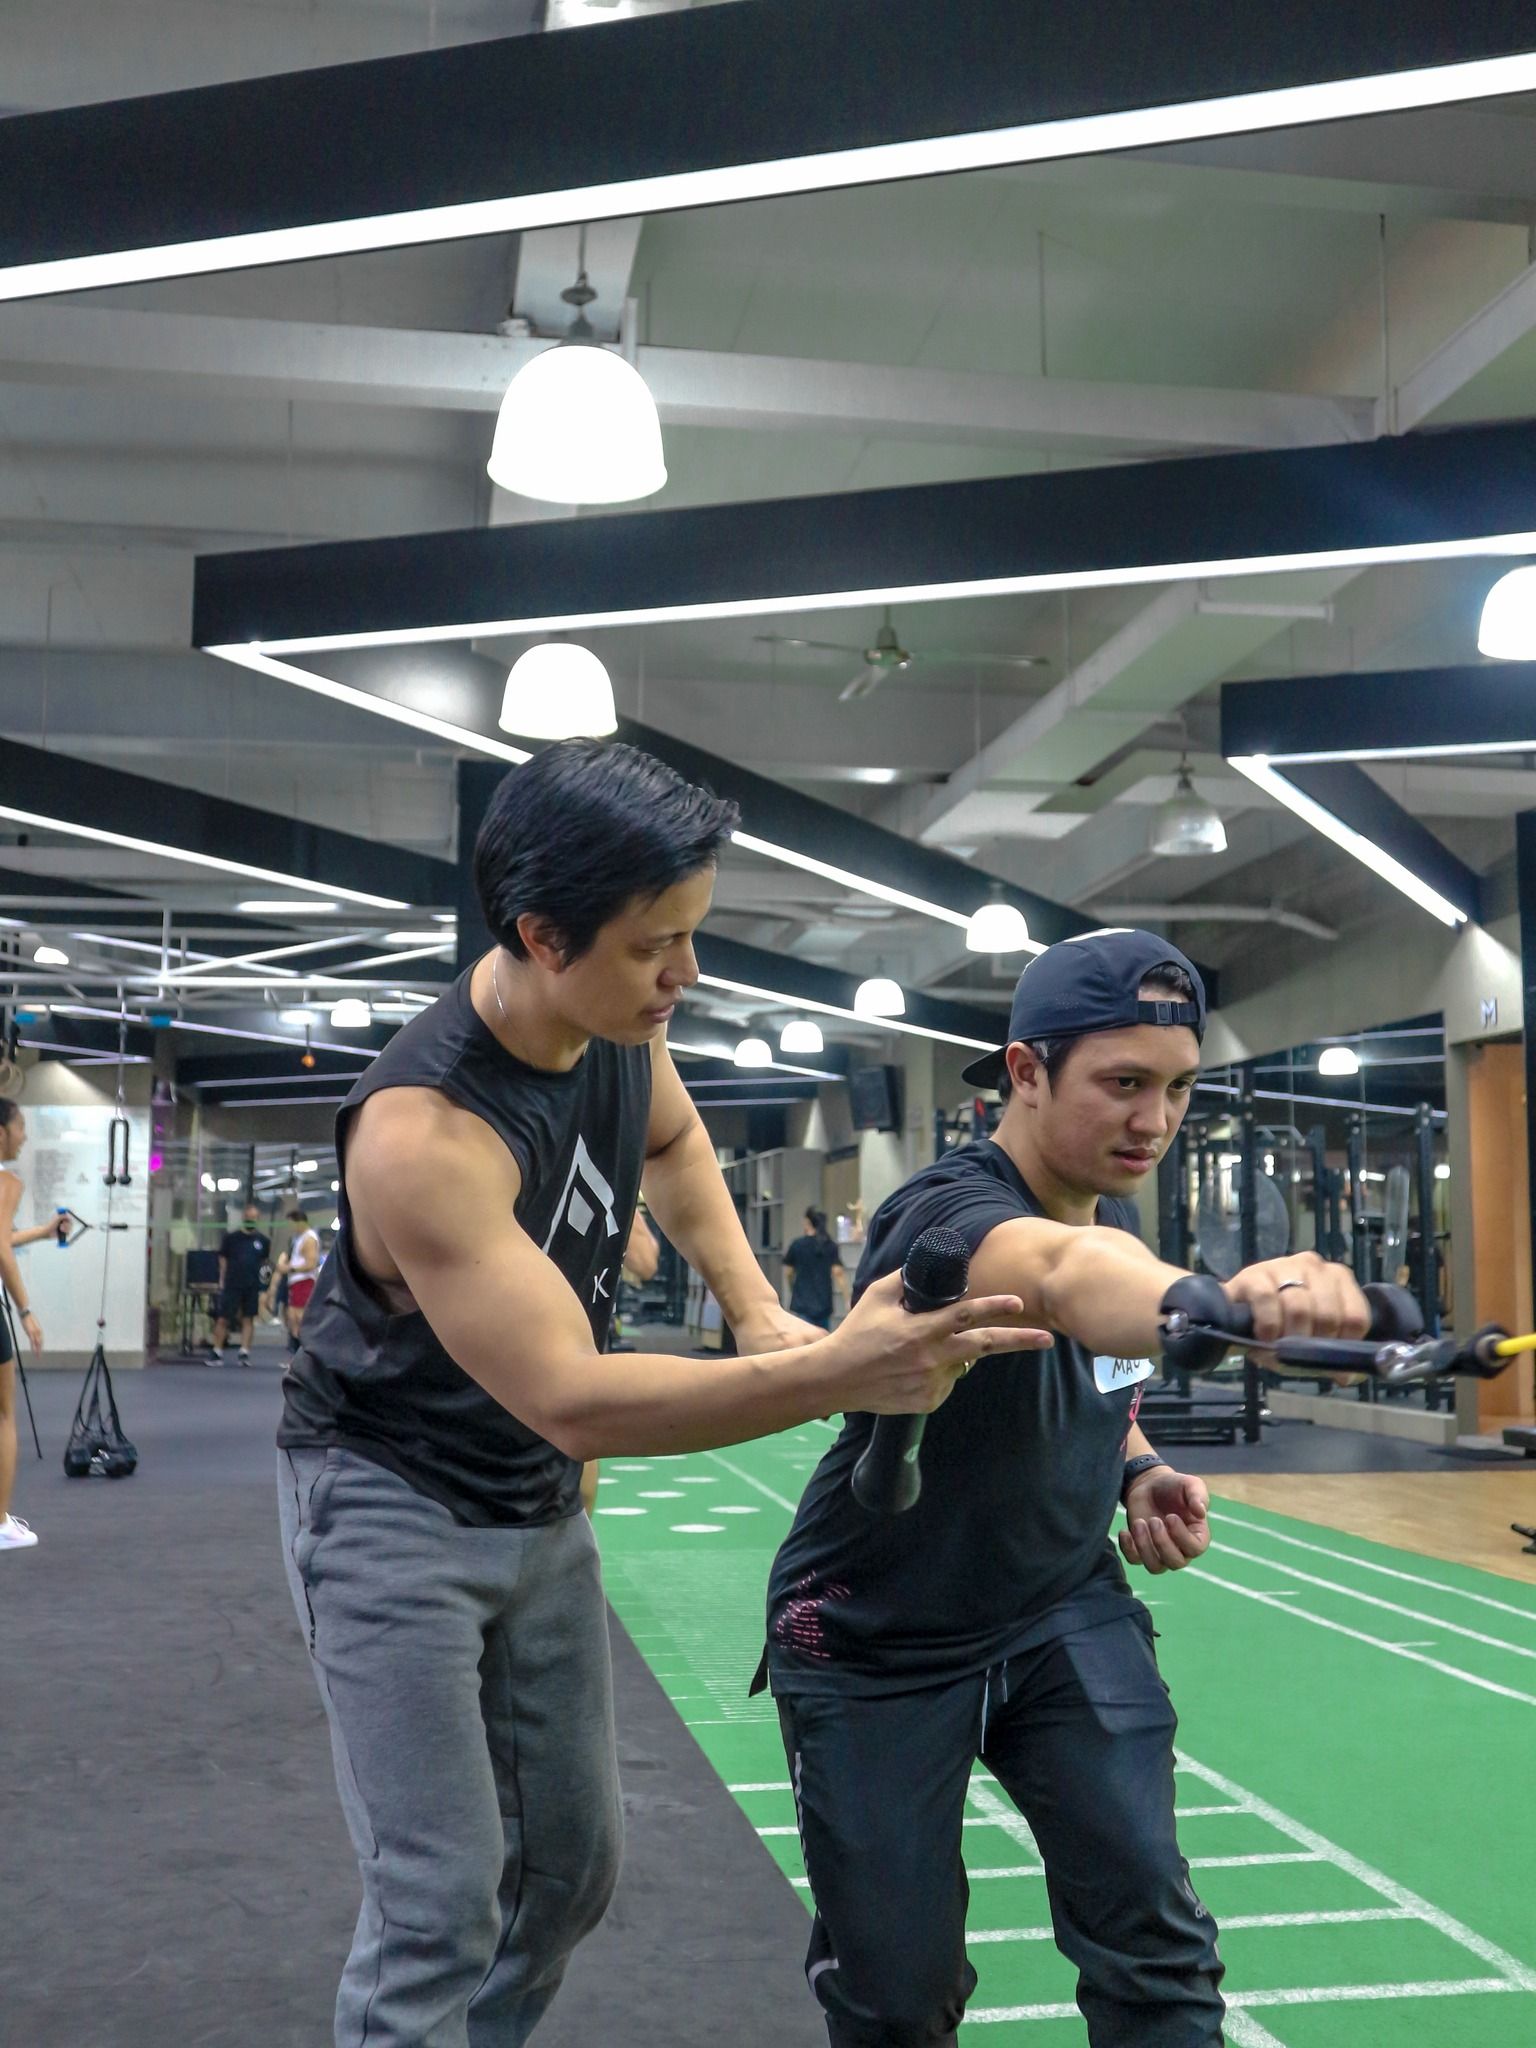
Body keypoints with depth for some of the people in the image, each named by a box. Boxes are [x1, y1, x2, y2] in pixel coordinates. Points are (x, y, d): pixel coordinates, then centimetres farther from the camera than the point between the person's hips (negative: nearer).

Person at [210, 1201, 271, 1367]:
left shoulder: (263, 1240, 5)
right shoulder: (230, 1237, 1)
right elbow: (223, 1259, 7)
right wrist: (222, 1280, 2)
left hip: (252, 1286, 2)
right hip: (231, 1285, -2)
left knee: (248, 1319, 4)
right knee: (223, 1319, -3)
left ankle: (244, 1353, 9)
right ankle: (217, 1353, 5)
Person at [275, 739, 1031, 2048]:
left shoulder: (621, 1024, -10)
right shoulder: (423, 1130, -33)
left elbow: (672, 1143, 15)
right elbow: (570, 1399, -38)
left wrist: (757, 1312, 1)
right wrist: (837, 1376, -44)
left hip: (542, 1508, 8)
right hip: (389, 1505, -7)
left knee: (574, 1865, 13)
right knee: (441, 1904, -10)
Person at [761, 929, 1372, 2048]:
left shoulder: (1114, 1216, -3)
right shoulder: (942, 1215, -28)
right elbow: (1060, 1275, -53)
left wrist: (1138, 1470, -5)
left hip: (1067, 1610, 5)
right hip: (879, 1647, -5)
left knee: (1151, 1928, -10)